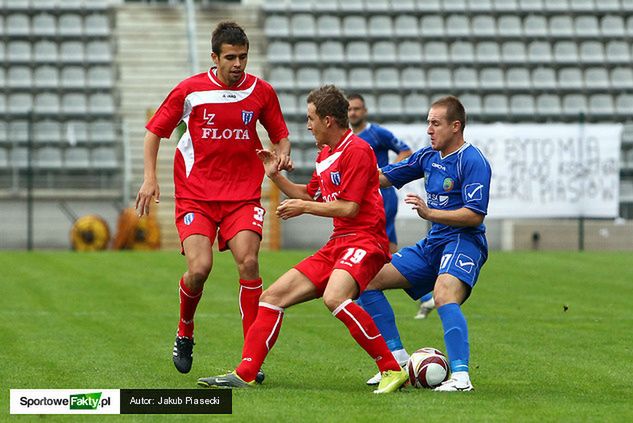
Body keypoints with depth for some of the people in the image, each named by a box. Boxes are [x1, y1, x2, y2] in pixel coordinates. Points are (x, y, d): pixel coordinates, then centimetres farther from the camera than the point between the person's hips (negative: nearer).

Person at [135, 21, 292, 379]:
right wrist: (150, 177, -3)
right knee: (199, 268, -17)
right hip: (195, 194, -1)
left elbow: (280, 135, 15)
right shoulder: (190, 90, -3)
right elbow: (155, 131, 7)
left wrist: (283, 155, -7)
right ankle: (185, 335, 15)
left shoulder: (262, 91, 2)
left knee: (248, 261, -19)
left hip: (243, 194, 1)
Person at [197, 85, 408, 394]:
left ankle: (393, 370, -28)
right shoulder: (325, 154, 18)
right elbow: (310, 195, 32)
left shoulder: (356, 150, -12)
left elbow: (349, 208, -17)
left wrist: (304, 208, -6)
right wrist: (275, 176, 20)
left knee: (334, 297, -36)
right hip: (337, 243, 10)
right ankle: (244, 374, 6)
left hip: (364, 240, -10)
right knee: (272, 296, 4)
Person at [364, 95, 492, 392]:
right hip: (433, 244, 9)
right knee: (370, 280, 8)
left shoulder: (473, 161, -13)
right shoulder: (428, 156, 11)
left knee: (444, 296, -36)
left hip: (463, 243, -9)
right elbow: (384, 178, 20)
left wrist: (430, 213, -26)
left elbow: (474, 215, -21)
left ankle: (461, 376, -42)